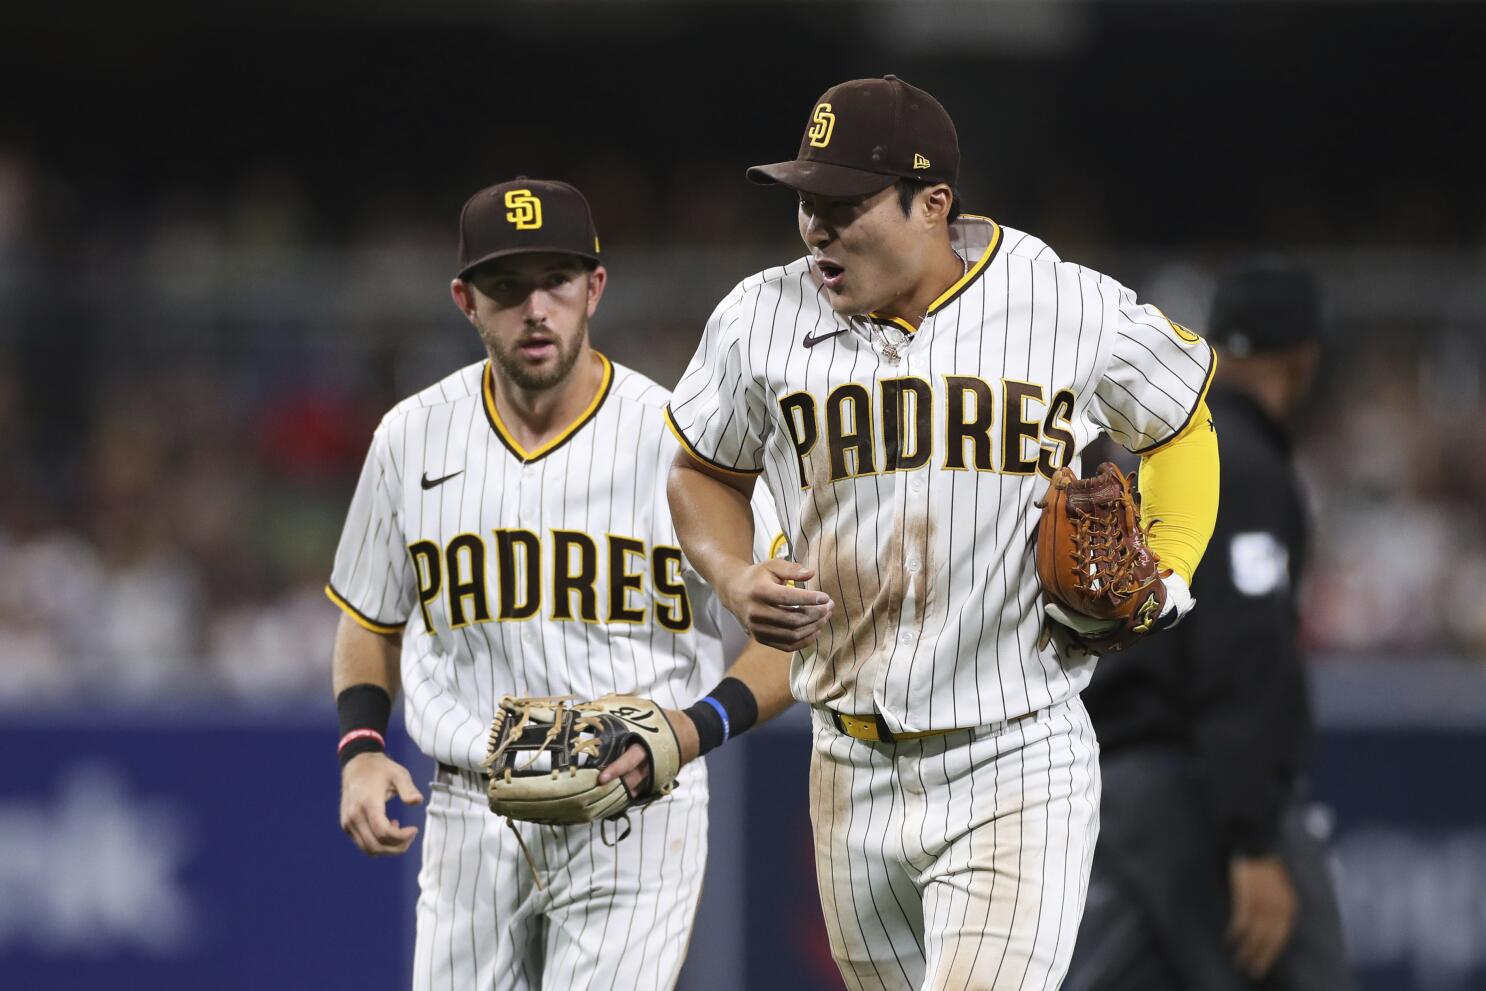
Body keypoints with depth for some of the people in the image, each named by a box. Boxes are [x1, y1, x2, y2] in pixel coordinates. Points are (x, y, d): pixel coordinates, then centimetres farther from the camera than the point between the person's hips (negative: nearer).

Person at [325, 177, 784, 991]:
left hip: (635, 817, -4)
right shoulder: (413, 437, 5)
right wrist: (360, 747, 1)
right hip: (468, 823, 4)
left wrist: (695, 728, -21)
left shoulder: (680, 441, -6)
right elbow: (372, 620, 19)